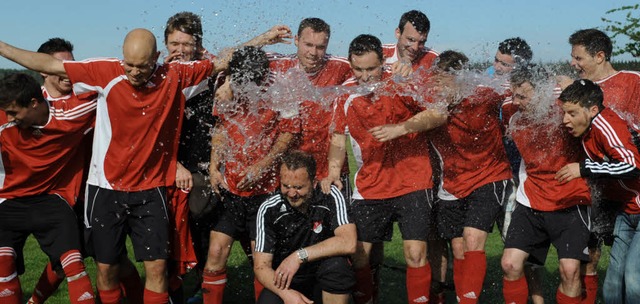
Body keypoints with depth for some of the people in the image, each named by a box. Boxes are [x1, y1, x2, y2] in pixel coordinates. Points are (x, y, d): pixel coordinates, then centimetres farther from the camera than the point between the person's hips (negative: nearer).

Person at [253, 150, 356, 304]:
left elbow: (348, 243, -26)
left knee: (336, 265, -33)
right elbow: (261, 265, -13)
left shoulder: (330, 197, -14)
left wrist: (300, 256, -28)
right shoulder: (269, 210, -12)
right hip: (285, 279, 2)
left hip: (323, 274, -2)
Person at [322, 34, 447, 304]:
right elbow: (339, 137, 15)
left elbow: (439, 114, -13)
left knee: (415, 255, -8)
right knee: (358, 254, 5)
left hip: (411, 183, -4)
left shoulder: (402, 84, -6)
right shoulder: (347, 96, 6)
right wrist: (334, 170, 1)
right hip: (368, 188, 4)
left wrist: (400, 128, -23)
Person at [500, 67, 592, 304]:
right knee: (510, 264, -4)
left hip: (570, 204, -4)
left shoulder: (565, 113, -13)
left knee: (569, 269, -12)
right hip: (530, 204, 4)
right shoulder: (515, 122, 2)